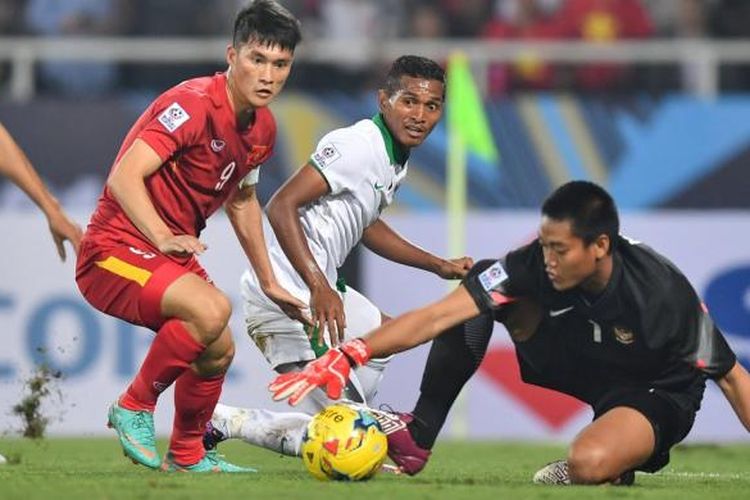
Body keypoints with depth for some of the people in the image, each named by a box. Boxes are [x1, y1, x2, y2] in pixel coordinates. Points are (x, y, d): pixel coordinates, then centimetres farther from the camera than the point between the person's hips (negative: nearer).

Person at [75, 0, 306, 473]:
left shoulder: (262, 128, 6)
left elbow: (242, 199, 25)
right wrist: (164, 239, -42)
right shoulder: (193, 105, -23)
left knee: (219, 351, 15)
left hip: (174, 253, 10)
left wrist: (269, 282, 26)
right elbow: (124, 177, -30)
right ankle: (135, 407, -13)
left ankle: (188, 456, 36)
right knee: (211, 309, -31)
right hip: (116, 251, -10)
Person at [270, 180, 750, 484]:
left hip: (656, 393, -5)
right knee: (485, 285, -15)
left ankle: (622, 459, 1)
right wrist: (348, 357, -39)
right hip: (574, 361, 5)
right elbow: (437, 317, -29)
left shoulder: (665, 293, -32)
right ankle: (418, 439, -6)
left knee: (587, 463, -39)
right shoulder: (535, 265, -24)